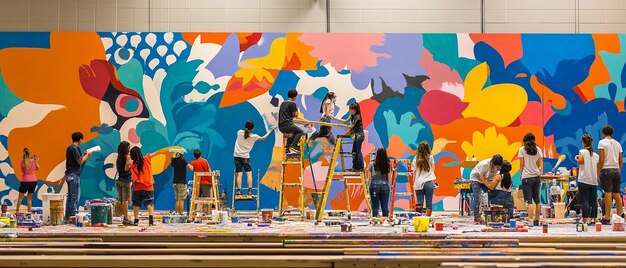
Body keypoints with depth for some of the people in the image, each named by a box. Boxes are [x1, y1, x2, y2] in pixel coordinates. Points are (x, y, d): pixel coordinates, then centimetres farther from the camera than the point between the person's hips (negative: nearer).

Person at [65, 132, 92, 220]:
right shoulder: (74, 148, -14)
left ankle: (67, 215, 15)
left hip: (69, 174, 10)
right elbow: (80, 161, -16)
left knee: (70, 196, 13)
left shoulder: (69, 148, 15)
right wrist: (87, 155, -3)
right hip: (74, 174, -10)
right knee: (75, 196, -7)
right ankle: (73, 215, -7)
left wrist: (84, 154, 16)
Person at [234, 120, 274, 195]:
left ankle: (239, 191, -4)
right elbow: (263, 138, 10)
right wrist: (270, 131, 22)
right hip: (245, 157, -2)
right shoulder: (253, 136, -7)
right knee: (249, 174, 4)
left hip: (237, 156, 2)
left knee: (239, 174, 0)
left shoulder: (240, 132, -5)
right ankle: (250, 190, -3)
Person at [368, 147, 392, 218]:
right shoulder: (388, 165, 2)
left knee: (375, 207, 2)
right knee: (385, 206, 7)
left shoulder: (372, 164, -1)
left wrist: (369, 185, 12)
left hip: (374, 185, -1)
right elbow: (389, 179, 6)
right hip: (384, 185, 1)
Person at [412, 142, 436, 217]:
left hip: (419, 183, 1)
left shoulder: (416, 159, 2)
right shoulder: (430, 158, 1)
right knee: (429, 202, 2)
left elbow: (414, 173, 4)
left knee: (419, 202, 2)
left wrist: (413, 182, 12)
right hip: (429, 182, -1)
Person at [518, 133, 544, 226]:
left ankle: (530, 220, -19)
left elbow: (521, 164, -2)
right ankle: (536, 221, 17)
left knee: (529, 201, -7)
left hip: (527, 177, -4)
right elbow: (541, 165, 6)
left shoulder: (522, 149, -4)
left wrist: (521, 174, 10)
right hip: (536, 176, 4)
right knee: (537, 200, 13)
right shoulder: (538, 149, 6)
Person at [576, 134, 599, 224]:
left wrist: (576, 159, 2)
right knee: (593, 201, 8)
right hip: (594, 181, 5)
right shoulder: (596, 155, 12)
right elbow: (598, 168, 12)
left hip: (584, 180, -4)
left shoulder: (582, 151, -3)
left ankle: (585, 219, -11)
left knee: (584, 200, -6)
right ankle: (594, 219, 8)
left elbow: (581, 161, -17)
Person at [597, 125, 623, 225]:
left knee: (608, 193, -9)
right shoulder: (617, 143, 13)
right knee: (617, 194, 8)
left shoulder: (602, 143, -3)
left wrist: (598, 172, -6)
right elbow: (621, 161, 12)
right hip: (616, 169, 5)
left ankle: (607, 218, -11)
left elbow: (601, 159, -10)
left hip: (606, 169, -5)